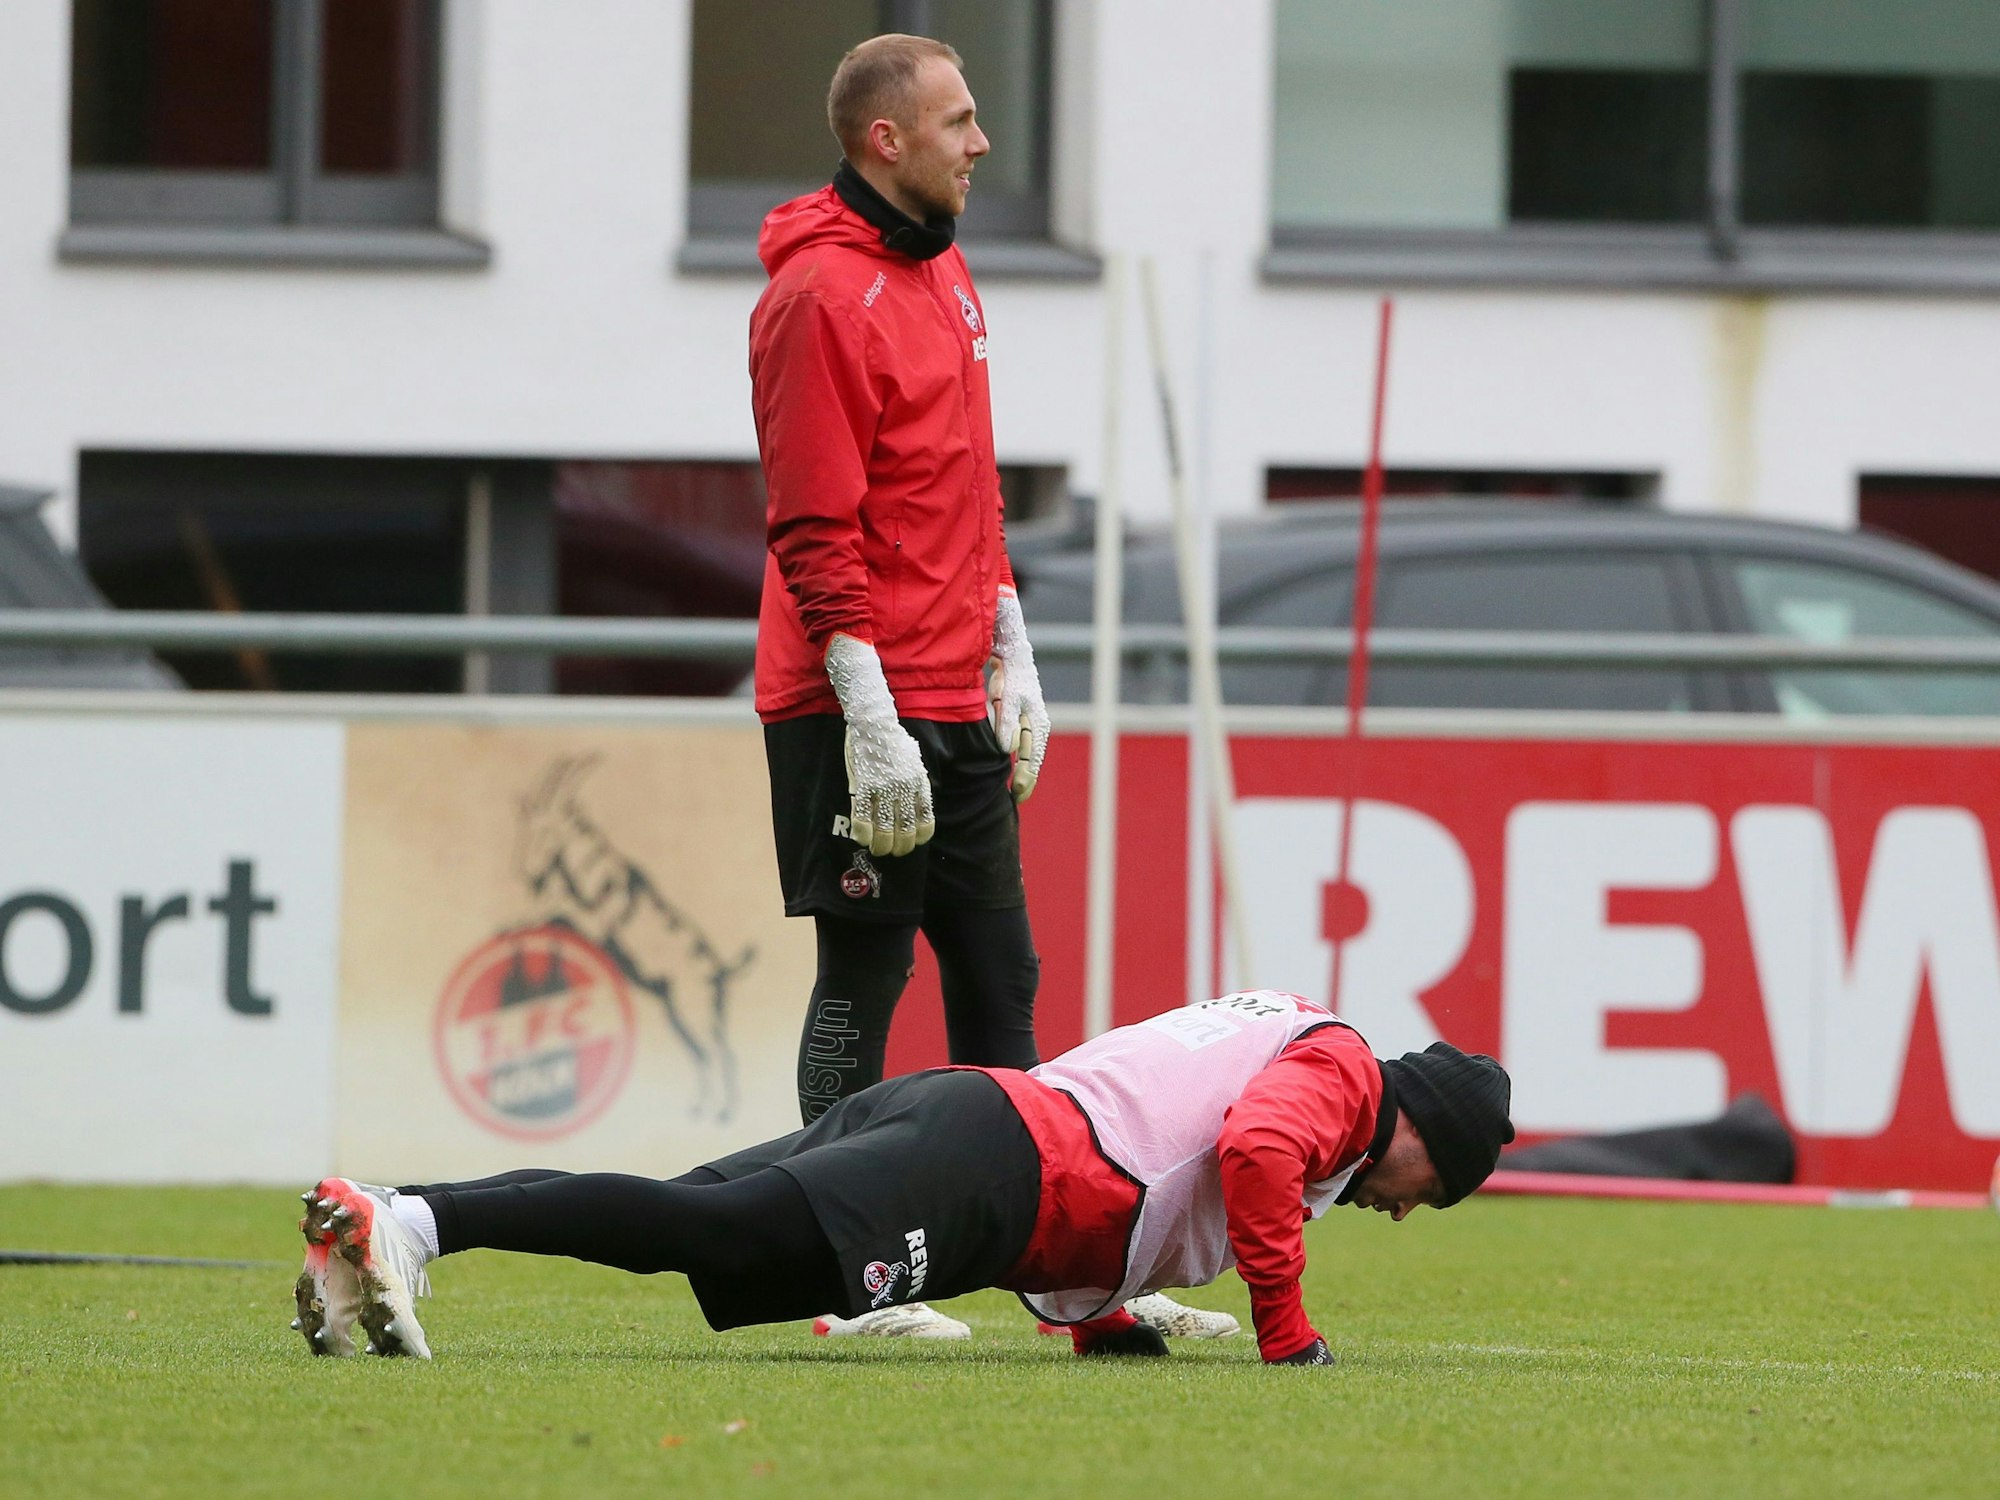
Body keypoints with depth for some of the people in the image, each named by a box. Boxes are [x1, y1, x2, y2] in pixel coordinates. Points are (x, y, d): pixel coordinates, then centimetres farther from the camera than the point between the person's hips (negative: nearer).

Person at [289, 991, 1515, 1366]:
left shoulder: (1267, 1034, 35)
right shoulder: (1342, 1071, 6)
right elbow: (1253, 1148, -15)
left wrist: (1099, 1317, 35)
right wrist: (1287, 1334, -7)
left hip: (948, 1109, 9)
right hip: (997, 1173, -9)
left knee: (681, 1224, -5)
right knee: (709, 1231, -23)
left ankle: (399, 1217, -20)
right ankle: (407, 1223, -39)